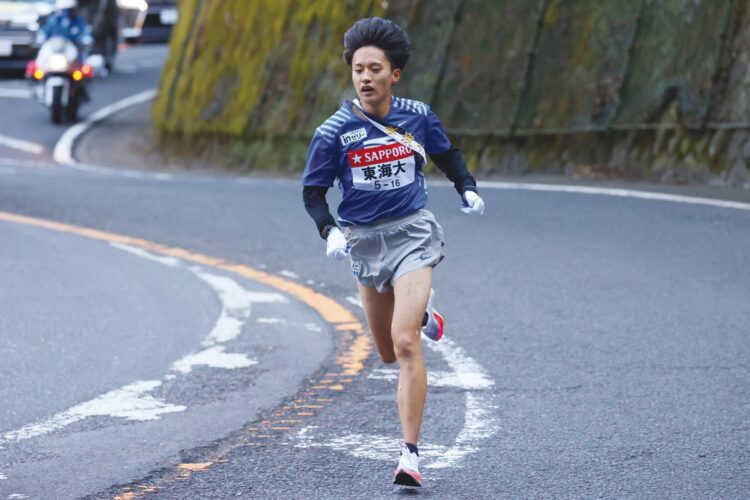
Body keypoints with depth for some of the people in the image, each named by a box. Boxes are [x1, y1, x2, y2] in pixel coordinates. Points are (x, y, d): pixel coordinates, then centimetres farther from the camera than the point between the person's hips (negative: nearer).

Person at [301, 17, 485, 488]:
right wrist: (329, 230, -17)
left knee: (405, 343, -20)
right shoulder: (334, 131, -7)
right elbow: (313, 190, 0)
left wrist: (467, 188, 0)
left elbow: (446, 153, 17)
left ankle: (411, 453, -18)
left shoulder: (417, 115, -3)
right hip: (364, 240, 2)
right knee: (389, 353, 16)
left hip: (412, 232, -2)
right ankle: (423, 312, 52)